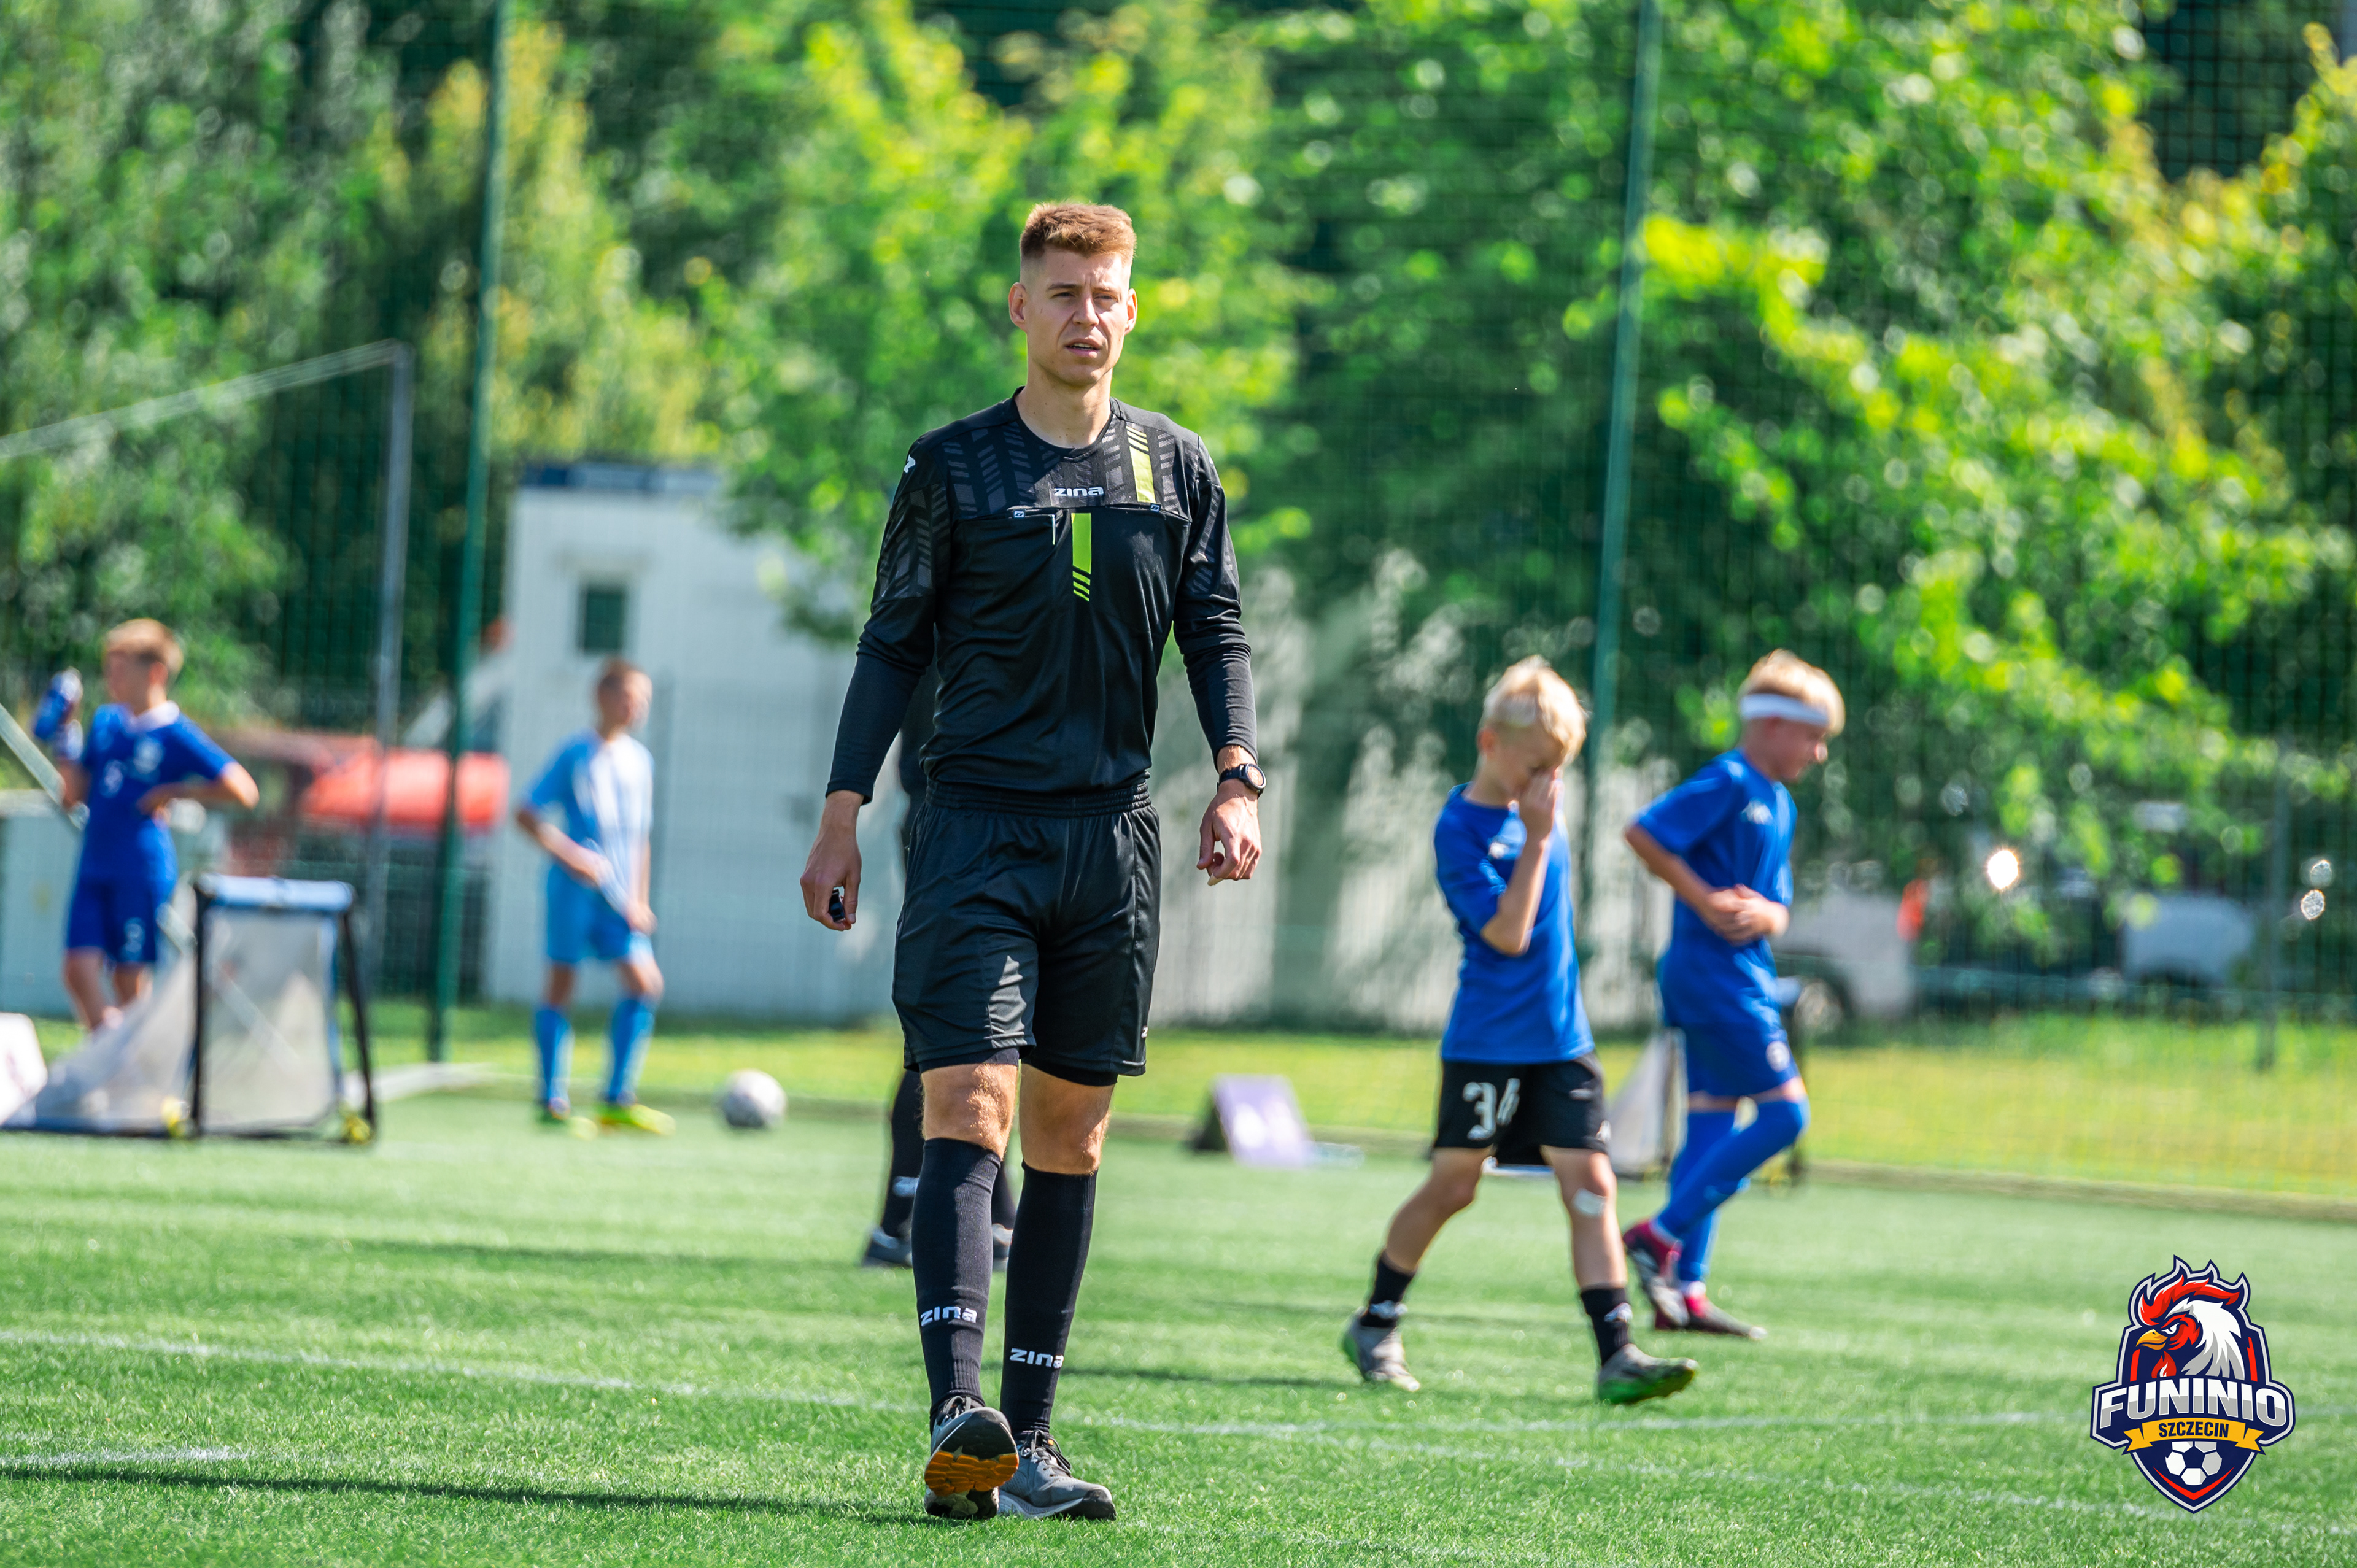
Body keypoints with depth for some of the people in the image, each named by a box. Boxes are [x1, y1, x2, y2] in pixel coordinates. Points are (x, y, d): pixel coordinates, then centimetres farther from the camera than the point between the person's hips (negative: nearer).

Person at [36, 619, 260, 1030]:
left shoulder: (175, 734, -8)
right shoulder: (105, 722, 12)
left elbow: (243, 792, -12)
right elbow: (73, 795, 14)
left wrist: (175, 793, -11)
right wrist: (63, 745, 2)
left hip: (143, 873, -6)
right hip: (94, 870, 6)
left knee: (131, 981, 0)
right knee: (79, 972, -4)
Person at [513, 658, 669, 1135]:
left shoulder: (638, 760, 13)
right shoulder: (576, 754, -5)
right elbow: (526, 813, -6)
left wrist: (638, 900, 12)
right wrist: (568, 853, -16)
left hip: (617, 895, 6)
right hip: (576, 887, -6)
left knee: (644, 983, -6)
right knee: (561, 984, -1)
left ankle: (618, 1101, -2)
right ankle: (553, 1102, 5)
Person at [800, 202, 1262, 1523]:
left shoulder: (1177, 469, 10)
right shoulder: (953, 468, 3)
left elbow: (1219, 634, 10)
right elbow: (895, 645, 5)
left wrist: (1237, 780, -6)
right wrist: (844, 815, -2)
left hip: (1113, 834, 3)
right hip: (976, 828, -3)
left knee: (1071, 1134, 6)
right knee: (969, 1111, -14)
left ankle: (1027, 1437, 10)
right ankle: (958, 1420, -26)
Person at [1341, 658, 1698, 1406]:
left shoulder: (1537, 805, 7)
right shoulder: (1460, 829, -15)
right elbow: (1507, 932, -23)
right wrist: (1536, 838, -23)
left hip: (1561, 1041, 6)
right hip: (1487, 1042, -6)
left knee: (1591, 1184, -5)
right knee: (1453, 1185, 4)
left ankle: (1617, 1355, -12)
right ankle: (1375, 1327, 23)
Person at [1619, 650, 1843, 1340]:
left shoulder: (1778, 804, 19)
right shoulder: (1727, 783, -10)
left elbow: (1780, 909, 19)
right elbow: (1643, 832, -18)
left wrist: (1762, 913, -5)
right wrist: (1706, 902, -18)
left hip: (1739, 977, 10)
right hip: (1714, 971, -10)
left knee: (1711, 1127, 8)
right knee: (1784, 1113, -12)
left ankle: (1683, 1290, 8)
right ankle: (1662, 1234, -10)